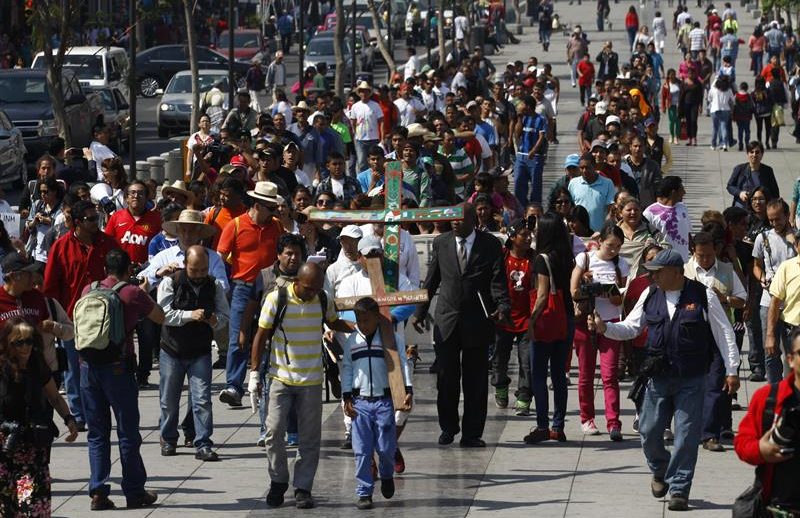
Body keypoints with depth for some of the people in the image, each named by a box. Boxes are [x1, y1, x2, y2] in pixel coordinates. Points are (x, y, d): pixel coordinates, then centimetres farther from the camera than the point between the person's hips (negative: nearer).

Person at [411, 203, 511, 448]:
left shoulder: (490, 245, -1)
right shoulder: (441, 243, 6)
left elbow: (498, 281, -5)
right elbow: (431, 281, 11)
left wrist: (503, 307, -22)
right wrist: (419, 312, 8)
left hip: (478, 323, -2)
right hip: (446, 321, 2)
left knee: (475, 380, 3)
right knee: (447, 379, 5)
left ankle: (472, 434, 10)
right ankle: (448, 428, 21)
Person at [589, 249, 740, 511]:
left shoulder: (703, 296, -5)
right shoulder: (650, 296, 6)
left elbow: (724, 333, -1)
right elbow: (630, 328, 14)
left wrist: (732, 371, -3)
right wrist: (604, 328, -4)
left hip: (691, 381, -4)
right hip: (658, 378, 4)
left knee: (686, 435, -3)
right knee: (649, 432, 5)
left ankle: (679, 489, 6)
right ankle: (660, 472, 33)